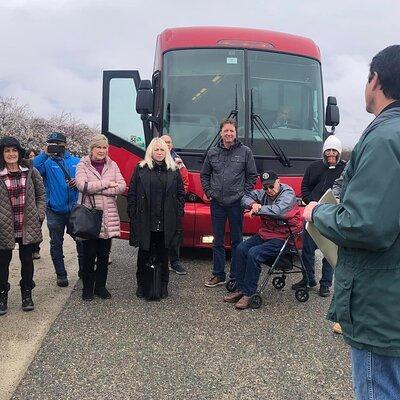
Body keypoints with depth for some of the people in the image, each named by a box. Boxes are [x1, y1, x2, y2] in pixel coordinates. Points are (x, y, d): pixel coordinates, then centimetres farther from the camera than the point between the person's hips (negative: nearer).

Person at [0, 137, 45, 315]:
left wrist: (39, 216, -1)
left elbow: (41, 195, 7)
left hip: (28, 226, 1)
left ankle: (27, 294, 27)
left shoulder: (30, 171, 2)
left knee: (27, 259, 11)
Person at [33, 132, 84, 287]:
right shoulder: (47, 162, -1)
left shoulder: (76, 162, 5)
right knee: (56, 244, 8)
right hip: (55, 211, 0)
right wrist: (44, 153, -23)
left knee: (81, 241, 8)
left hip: (75, 209, 1)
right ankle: (61, 275, 20)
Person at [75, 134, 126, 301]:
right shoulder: (83, 165, 1)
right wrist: (107, 184, -14)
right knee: (89, 254, 4)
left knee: (104, 254, 10)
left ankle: (100, 286, 23)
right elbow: (82, 185, -17)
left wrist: (95, 189, -13)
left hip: (108, 216, 3)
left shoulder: (112, 165, 9)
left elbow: (122, 187, -5)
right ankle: (88, 287, 18)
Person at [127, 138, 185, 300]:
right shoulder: (140, 169, 4)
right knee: (144, 254, 8)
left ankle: (163, 286, 21)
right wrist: (133, 214, -4)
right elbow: (132, 193, 3)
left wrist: (178, 214, 2)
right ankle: (142, 285, 20)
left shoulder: (173, 171, 8)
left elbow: (181, 194, 10)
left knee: (163, 254, 10)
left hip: (166, 223, 1)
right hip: (144, 222, -1)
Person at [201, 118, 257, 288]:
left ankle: (235, 276, 15)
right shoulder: (212, 153, 7)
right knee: (217, 241, 9)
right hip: (217, 203, 3)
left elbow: (252, 176, 4)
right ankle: (218, 275, 19)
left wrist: (244, 194, -3)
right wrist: (209, 192, 6)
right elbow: (204, 175, 17)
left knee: (236, 241, 5)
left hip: (236, 203, -2)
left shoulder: (245, 152, 0)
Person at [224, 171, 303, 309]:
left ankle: (248, 294, -16)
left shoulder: (288, 194, -14)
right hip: (265, 233, 8)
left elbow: (277, 210, -32)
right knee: (241, 249, -9)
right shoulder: (263, 194, 7)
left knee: (254, 253, -25)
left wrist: (258, 209, -19)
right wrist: (253, 204, -11)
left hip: (282, 237, -8)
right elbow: (246, 198, 12)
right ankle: (240, 289, -2)